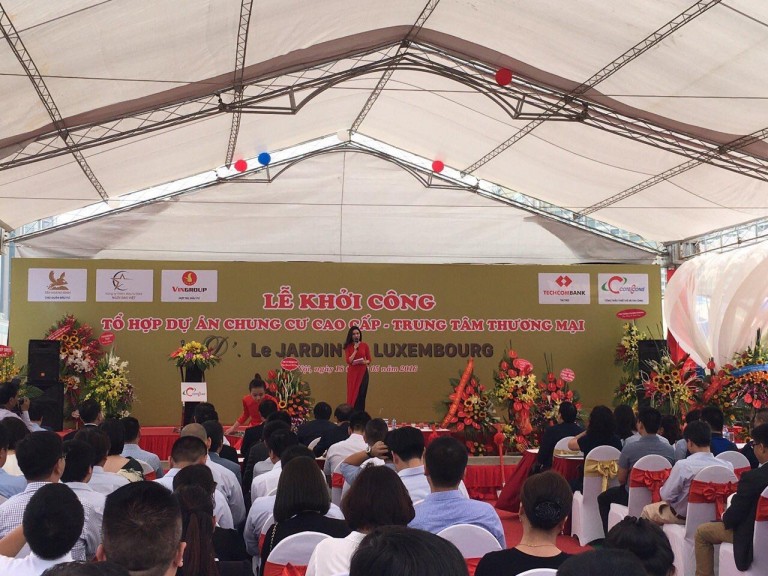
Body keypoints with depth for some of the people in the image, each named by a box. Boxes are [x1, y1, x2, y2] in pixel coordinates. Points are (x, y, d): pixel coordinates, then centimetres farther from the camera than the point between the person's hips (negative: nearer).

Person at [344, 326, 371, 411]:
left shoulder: (364, 345, 3)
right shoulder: (348, 346, 0)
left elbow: (369, 360, 7)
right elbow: (349, 361, -10)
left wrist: (364, 362, -15)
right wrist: (355, 349, -12)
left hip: (363, 372, 1)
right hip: (352, 373, -1)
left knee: (361, 395, -1)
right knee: (353, 395, 0)